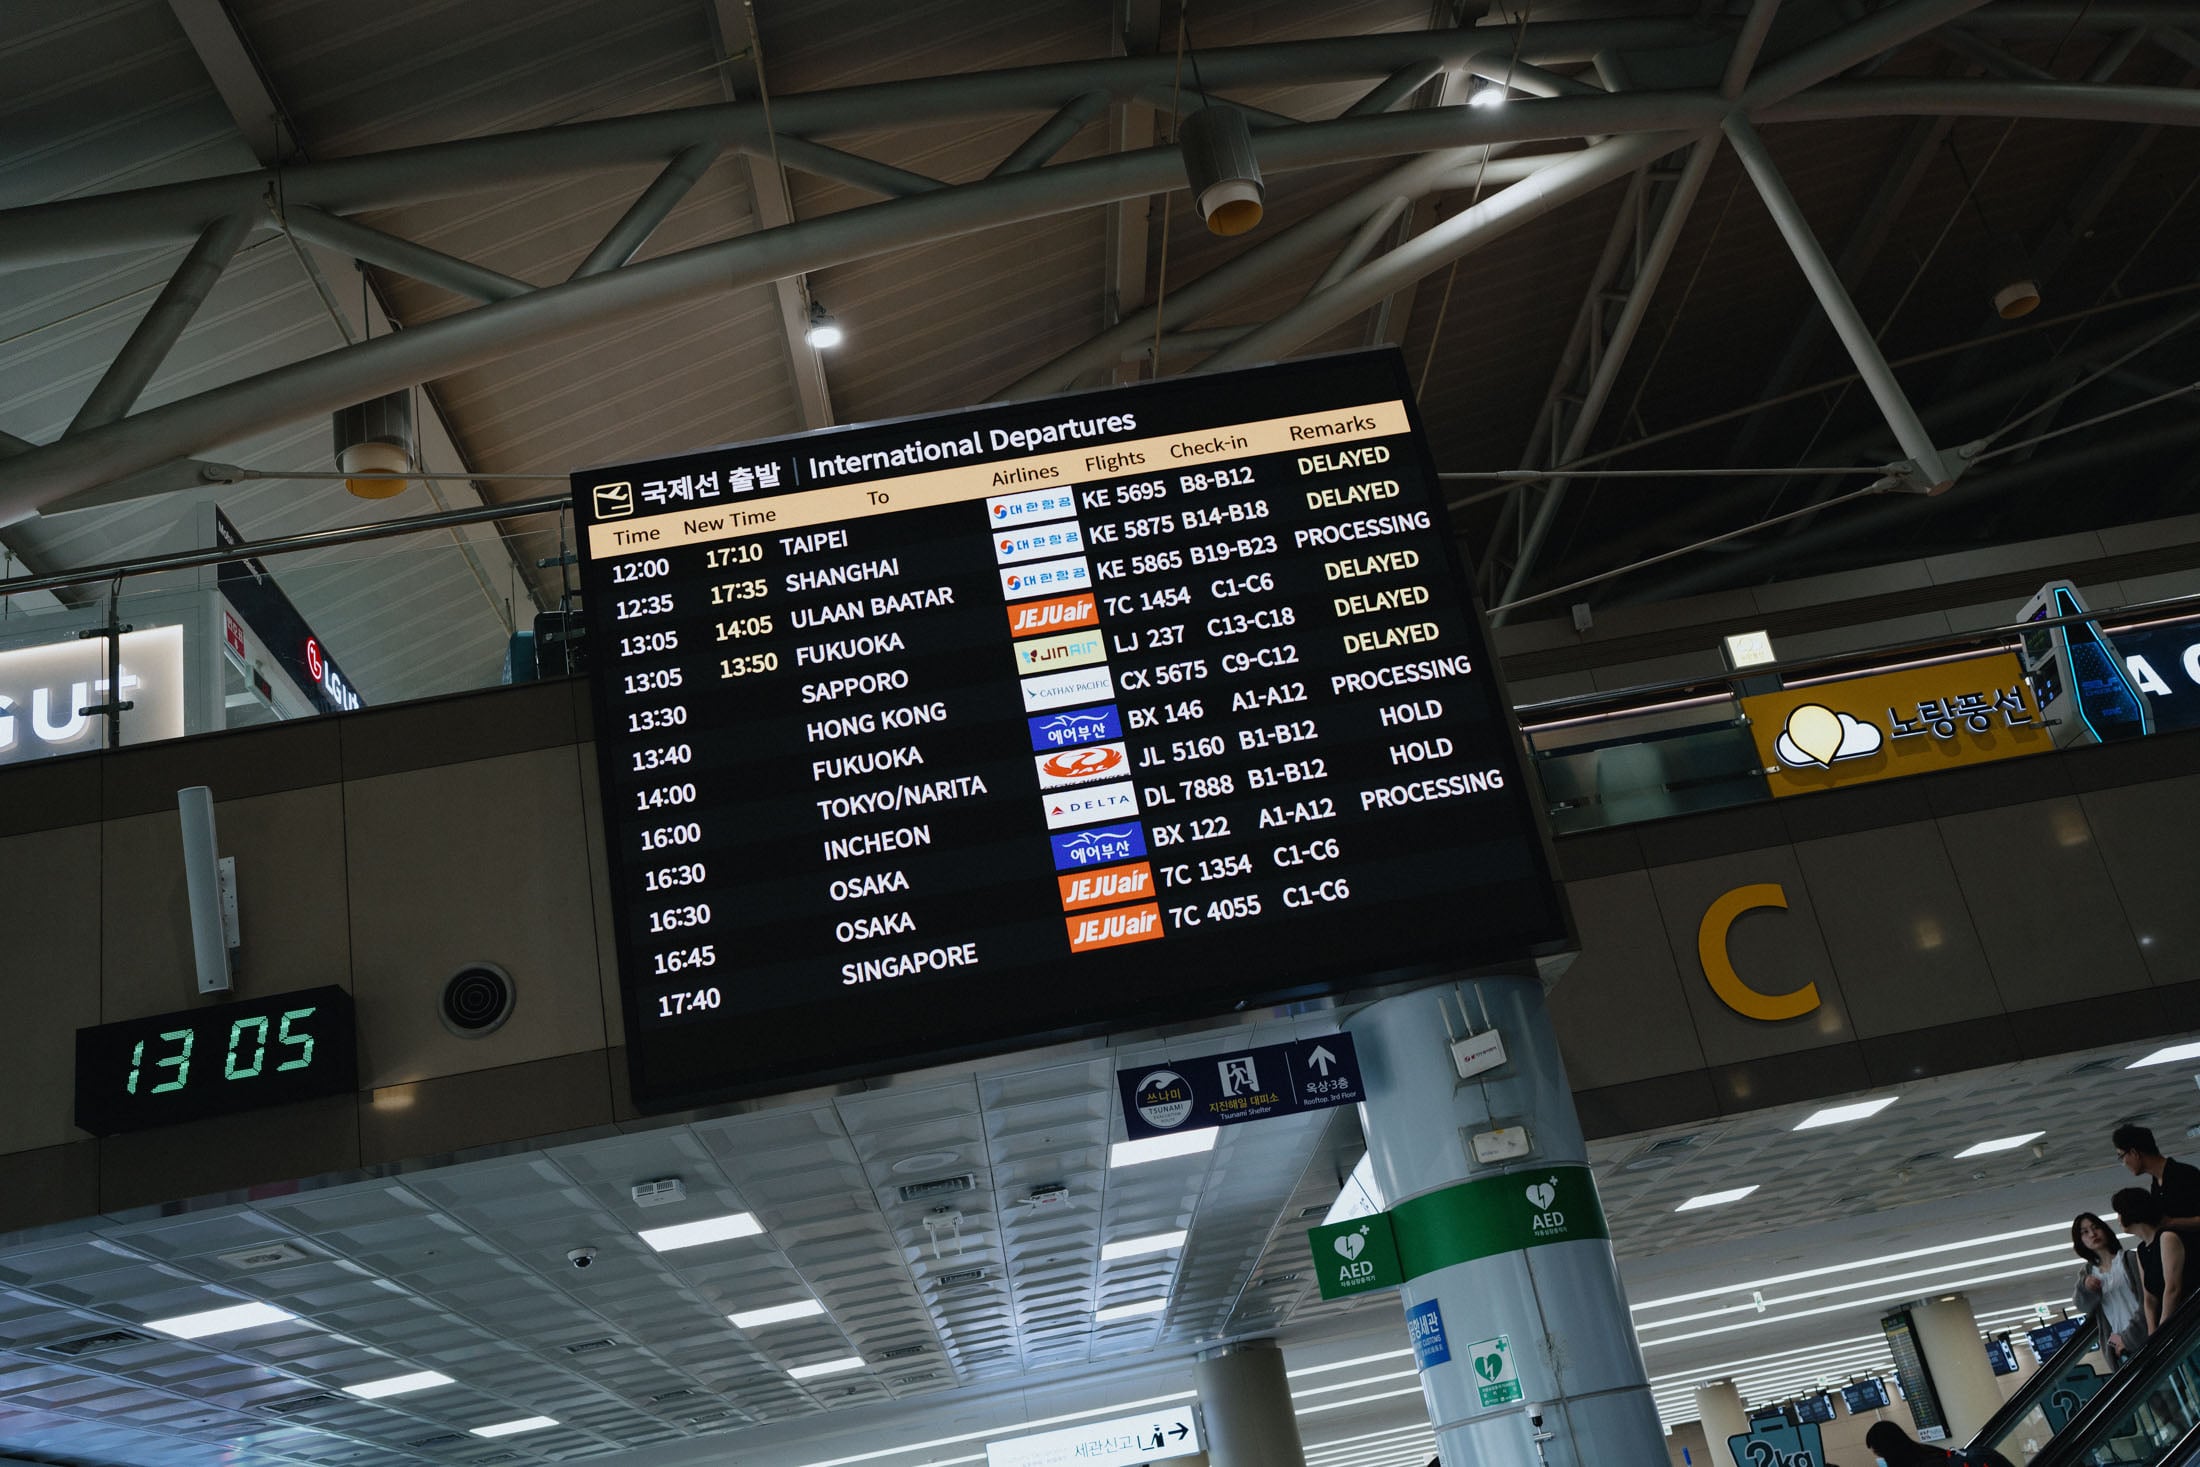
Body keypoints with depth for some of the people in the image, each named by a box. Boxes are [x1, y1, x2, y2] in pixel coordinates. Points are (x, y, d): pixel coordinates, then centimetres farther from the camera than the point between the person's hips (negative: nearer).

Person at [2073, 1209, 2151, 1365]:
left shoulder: (2131, 1259, 3)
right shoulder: (2086, 1274, 15)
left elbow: (2147, 1299, -5)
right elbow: (2082, 1306, 0)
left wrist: (2129, 1336, -11)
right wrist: (2085, 1287, -21)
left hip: (2145, 1338, -3)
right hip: (2119, 1348, 3)